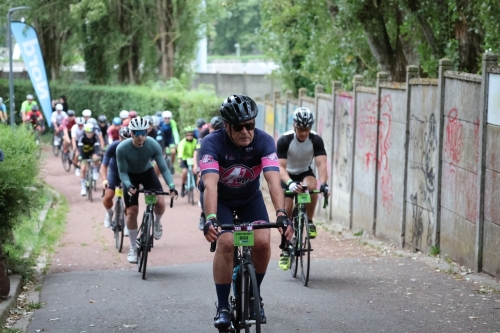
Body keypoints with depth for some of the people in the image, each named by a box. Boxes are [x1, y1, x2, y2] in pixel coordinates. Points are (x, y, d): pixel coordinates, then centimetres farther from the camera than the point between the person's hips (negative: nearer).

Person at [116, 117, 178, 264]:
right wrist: (128, 185, -40)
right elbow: (122, 172, -21)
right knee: (132, 211, -6)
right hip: (131, 176, -1)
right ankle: (133, 248, 11)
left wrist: (171, 186, -38)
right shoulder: (122, 148, -31)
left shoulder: (153, 145, -29)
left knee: (160, 203, -21)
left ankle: (157, 223, 14)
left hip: (147, 173, 1)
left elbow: (163, 168, -24)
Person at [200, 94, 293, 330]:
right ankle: (223, 306, -12)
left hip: (250, 198, 2)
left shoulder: (264, 141, -26)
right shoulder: (212, 143, -30)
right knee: (226, 242, -25)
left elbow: (273, 180, -37)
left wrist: (281, 214, -52)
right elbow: (210, 184, -42)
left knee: (262, 242, -19)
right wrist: (210, 218, -57)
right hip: (220, 200, -2)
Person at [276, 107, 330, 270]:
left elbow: (321, 163, -30)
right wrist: (290, 183, -53)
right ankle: (285, 250, -1)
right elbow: (280, 166, -33)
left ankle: (310, 222, -13)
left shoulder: (316, 140, -21)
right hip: (287, 175, -1)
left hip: (305, 173, 1)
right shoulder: (284, 140, -26)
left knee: (311, 185, -34)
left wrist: (324, 183, -49)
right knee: (287, 209, -15)